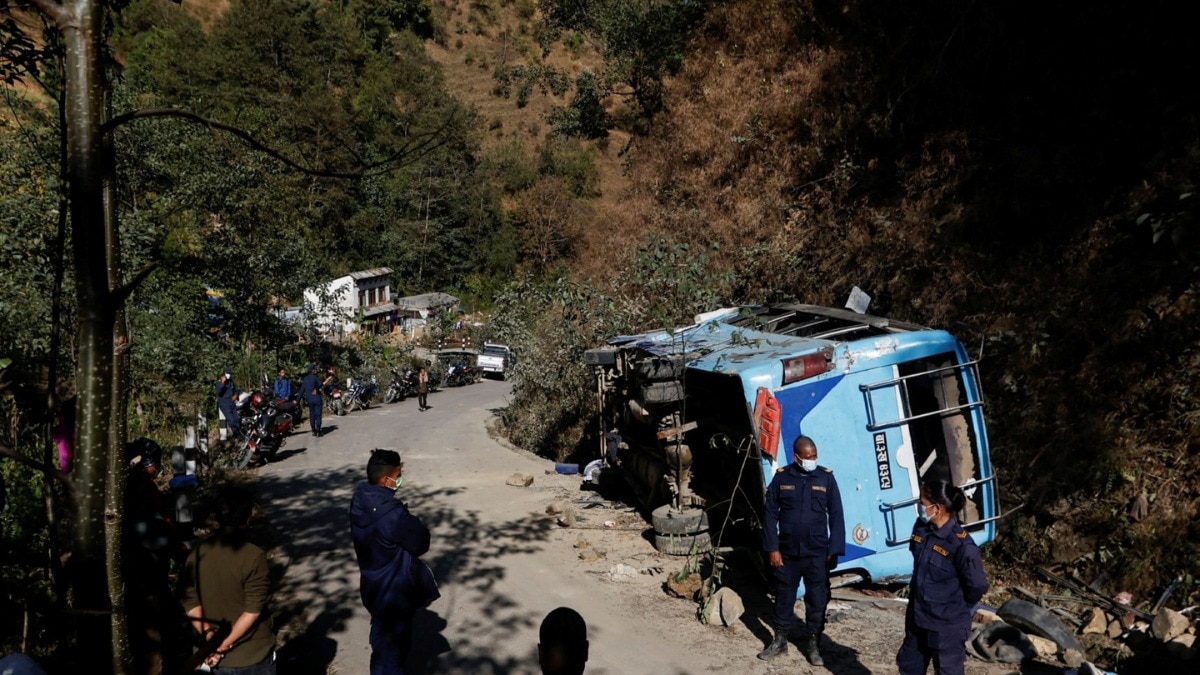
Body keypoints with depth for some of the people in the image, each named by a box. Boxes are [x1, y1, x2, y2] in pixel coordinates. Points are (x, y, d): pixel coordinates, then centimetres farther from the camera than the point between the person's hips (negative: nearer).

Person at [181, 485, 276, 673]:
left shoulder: (197, 555, -7)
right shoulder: (254, 557, -21)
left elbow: (191, 604, -5)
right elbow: (253, 611, -21)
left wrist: (209, 637, -7)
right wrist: (224, 645, -13)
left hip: (218, 658, 4)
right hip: (255, 653, -4)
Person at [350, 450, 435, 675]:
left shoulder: (360, 499, -7)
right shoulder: (392, 513, -34)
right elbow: (421, 543, -19)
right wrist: (416, 523, -5)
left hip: (374, 587, 8)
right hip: (394, 592, -8)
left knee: (382, 638, 27)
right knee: (395, 645, 11)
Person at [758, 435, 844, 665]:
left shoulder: (826, 478, -4)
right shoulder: (781, 477, -4)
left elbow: (836, 516, -2)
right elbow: (770, 514, -1)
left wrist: (834, 550, -5)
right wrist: (772, 548, -5)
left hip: (817, 554, 0)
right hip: (787, 552, 1)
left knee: (817, 600, 8)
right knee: (784, 597, 12)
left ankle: (814, 645, 23)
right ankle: (780, 641, 28)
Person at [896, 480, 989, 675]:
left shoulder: (961, 543, -25)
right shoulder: (921, 528, -3)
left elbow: (977, 586, -20)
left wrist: (957, 606, -5)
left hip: (947, 625, -7)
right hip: (917, 618, 7)